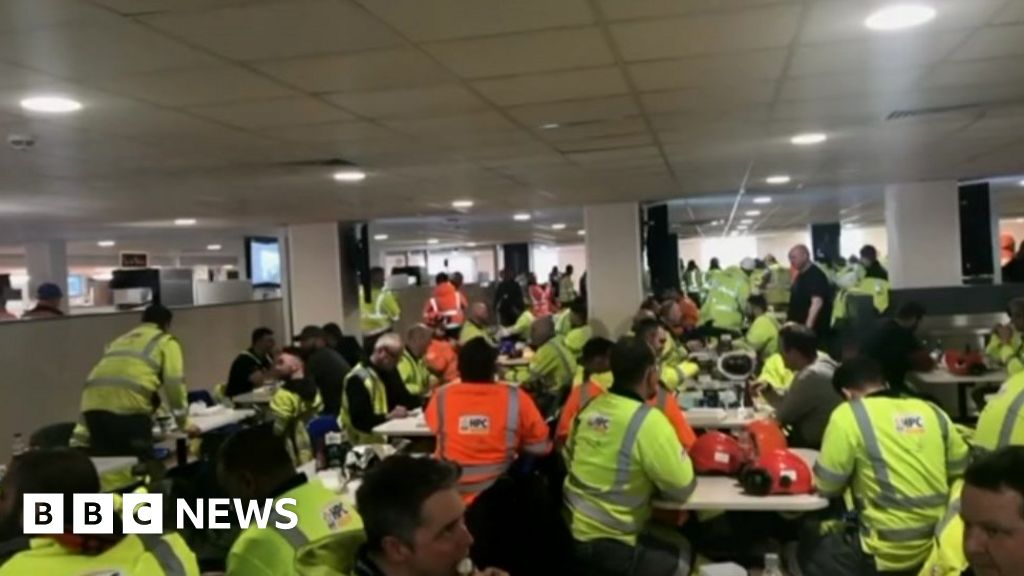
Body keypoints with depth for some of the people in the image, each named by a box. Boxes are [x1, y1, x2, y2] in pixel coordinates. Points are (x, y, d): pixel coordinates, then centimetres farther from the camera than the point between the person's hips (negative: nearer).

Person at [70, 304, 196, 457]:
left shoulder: (120, 340, 34)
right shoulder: (166, 341, 18)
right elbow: (174, 384, 7)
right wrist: (183, 423, 21)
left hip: (94, 405, 6)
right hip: (129, 406, -6)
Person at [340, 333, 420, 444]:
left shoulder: (390, 371, 9)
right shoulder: (359, 378, -19)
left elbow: (405, 400, 15)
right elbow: (359, 420, -25)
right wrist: (388, 416, -32)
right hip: (365, 439, -8)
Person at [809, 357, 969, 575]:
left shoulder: (847, 415, -11)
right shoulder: (931, 410, 4)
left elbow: (826, 487, -6)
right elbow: (961, 470, 14)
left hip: (891, 554, -6)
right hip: (941, 545, 6)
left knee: (810, 548, 19)